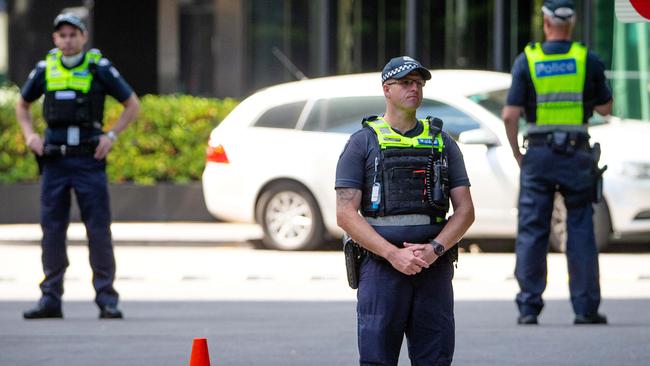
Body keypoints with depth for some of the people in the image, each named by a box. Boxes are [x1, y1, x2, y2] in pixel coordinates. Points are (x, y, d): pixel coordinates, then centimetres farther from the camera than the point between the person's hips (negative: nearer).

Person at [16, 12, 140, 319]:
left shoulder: (99, 68, -1)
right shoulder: (45, 69, 7)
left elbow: (132, 104, 6)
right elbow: (22, 104, 23)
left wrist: (111, 136, -4)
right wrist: (30, 135, 6)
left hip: (89, 159, -3)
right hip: (54, 159, 3)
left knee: (98, 229, -4)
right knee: (52, 228, 3)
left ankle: (106, 299, -1)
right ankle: (50, 299, 8)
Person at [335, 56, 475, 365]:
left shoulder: (442, 143, 14)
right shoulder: (363, 142, 4)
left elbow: (465, 210, 9)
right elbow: (345, 213, -4)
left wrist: (434, 249, -10)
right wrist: (394, 255, -15)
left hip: (434, 268, 3)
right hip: (382, 267, -3)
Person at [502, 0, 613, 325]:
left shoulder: (527, 61, -2)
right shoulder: (587, 60, -1)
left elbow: (510, 115, -6)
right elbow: (605, 108, 8)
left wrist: (516, 153, 6)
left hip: (538, 153, 0)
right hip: (576, 154, 0)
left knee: (532, 231, 4)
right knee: (580, 230, 4)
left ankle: (529, 307, 2)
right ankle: (586, 308, 2)